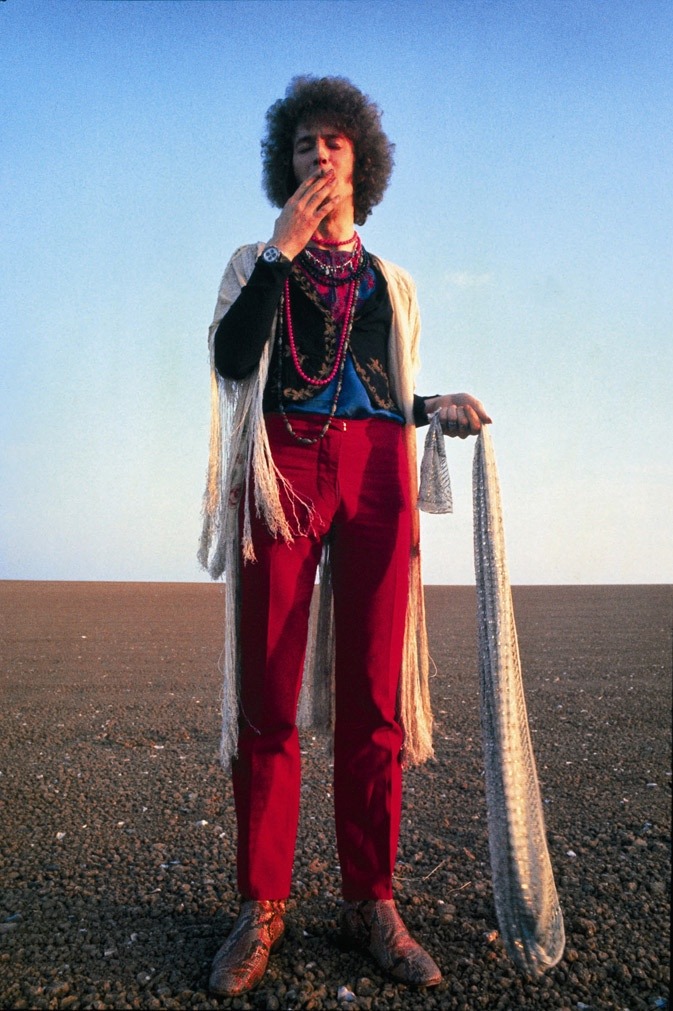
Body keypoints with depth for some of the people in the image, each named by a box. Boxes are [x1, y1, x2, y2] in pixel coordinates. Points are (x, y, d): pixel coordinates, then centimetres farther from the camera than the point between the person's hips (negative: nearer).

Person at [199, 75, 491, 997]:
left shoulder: (392, 283, 24)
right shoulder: (255, 262, 18)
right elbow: (230, 360, -1)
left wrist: (439, 408, 6)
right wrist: (282, 250, -2)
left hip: (376, 476, 2)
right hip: (282, 467, -1)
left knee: (374, 699, -1)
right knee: (267, 695, -3)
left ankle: (371, 904, 12)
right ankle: (263, 907, 10)